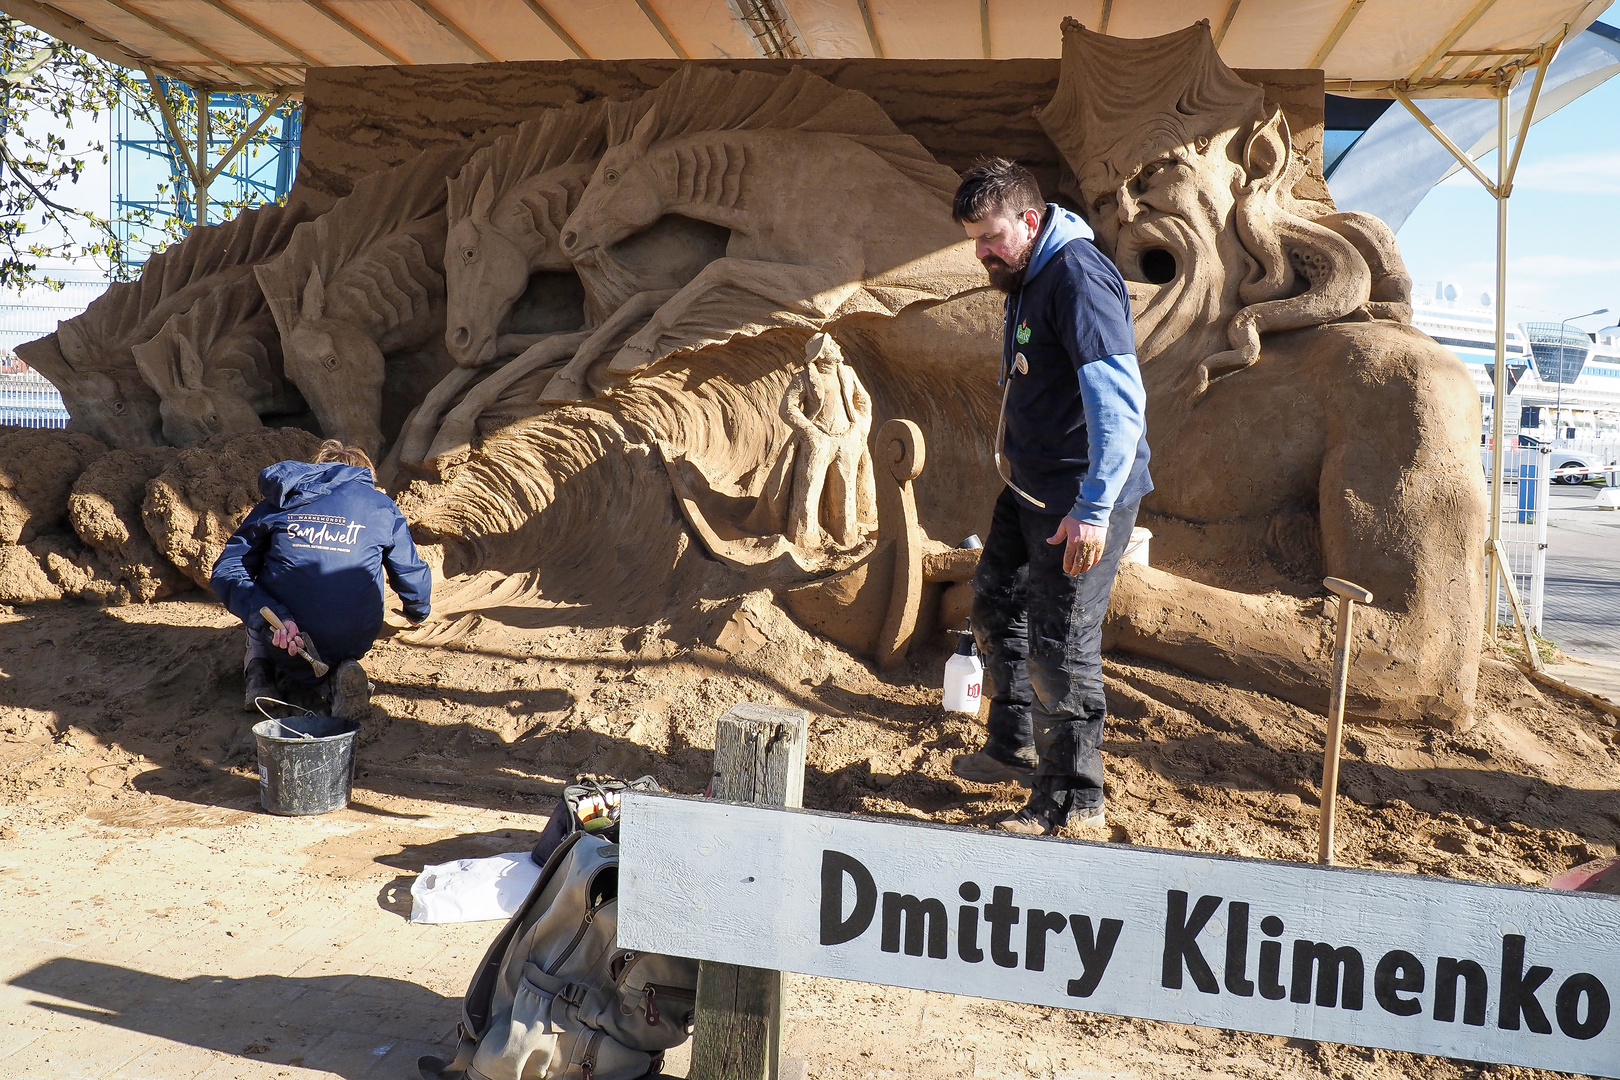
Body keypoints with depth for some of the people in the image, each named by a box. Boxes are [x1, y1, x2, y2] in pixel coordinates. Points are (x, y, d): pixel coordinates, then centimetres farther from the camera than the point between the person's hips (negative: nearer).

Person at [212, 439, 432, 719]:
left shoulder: (277, 505, 10)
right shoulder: (381, 507, 9)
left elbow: (227, 572, -2)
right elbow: (413, 576, 17)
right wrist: (417, 613, 39)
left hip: (282, 641, 1)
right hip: (353, 642, -1)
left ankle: (259, 670, 8)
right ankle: (342, 670, 2)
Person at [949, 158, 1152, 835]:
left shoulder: (1078, 278, -21)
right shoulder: (1024, 278, 10)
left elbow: (1119, 402, -30)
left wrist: (1093, 509, -34)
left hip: (1082, 501, -10)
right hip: (1028, 487, 11)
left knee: (1059, 642, -5)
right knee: (997, 607, 21)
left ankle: (1073, 795, 12)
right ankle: (1013, 748, 39)